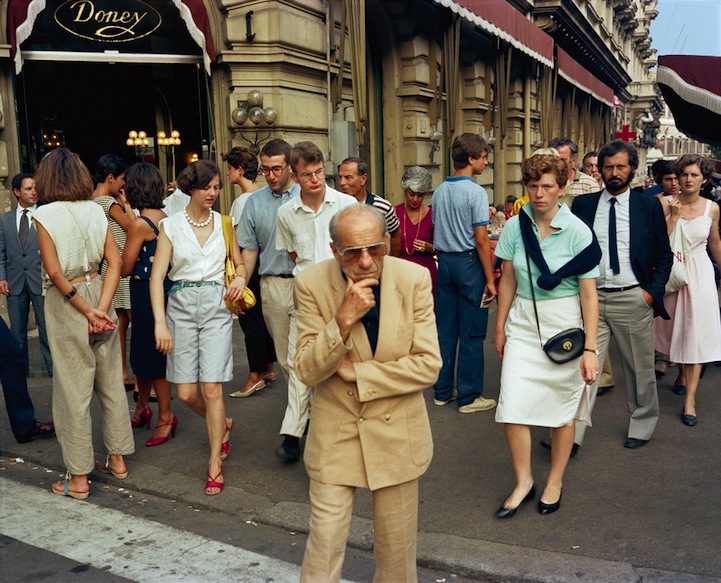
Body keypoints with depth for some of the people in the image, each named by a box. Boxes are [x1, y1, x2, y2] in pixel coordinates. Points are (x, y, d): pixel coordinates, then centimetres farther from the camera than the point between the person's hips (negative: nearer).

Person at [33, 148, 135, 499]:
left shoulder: (45, 214, -11)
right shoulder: (96, 211, 1)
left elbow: (55, 272, -16)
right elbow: (114, 263, -5)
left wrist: (87, 311, -10)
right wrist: (101, 308, -10)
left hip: (66, 304, -4)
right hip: (98, 294, 5)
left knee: (73, 390, 3)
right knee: (111, 381, 14)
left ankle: (78, 478, 13)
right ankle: (117, 459, 27)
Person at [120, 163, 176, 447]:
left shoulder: (139, 224, -18)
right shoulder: (165, 218, 5)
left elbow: (125, 269, -13)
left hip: (146, 292, -8)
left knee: (151, 358, 4)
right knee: (142, 353, 20)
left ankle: (165, 417, 16)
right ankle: (143, 408, 35)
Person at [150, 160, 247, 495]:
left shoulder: (224, 224, 8)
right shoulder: (171, 226, 2)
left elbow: (239, 264, 18)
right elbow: (157, 276, -3)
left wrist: (240, 279, -6)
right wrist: (160, 323, -13)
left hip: (216, 306, 0)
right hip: (181, 306, 1)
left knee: (211, 388, -8)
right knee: (186, 393, 1)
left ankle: (215, 464, 6)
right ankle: (222, 425, 32)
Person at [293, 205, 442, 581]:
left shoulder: (414, 279, -11)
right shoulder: (312, 285, -12)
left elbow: (428, 365, -12)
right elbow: (306, 371, -13)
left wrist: (356, 373, -15)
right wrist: (344, 320, -27)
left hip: (397, 434, 1)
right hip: (335, 435, -1)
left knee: (396, 549, 16)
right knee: (324, 546, 4)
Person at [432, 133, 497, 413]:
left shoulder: (439, 191, 9)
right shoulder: (476, 192, -13)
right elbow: (481, 240, -15)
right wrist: (490, 279, -10)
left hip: (444, 262, 7)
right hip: (469, 263, -7)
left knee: (445, 329, 12)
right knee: (471, 332, 1)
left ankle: (442, 391, 20)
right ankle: (468, 396, 7)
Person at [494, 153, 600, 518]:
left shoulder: (578, 232, -10)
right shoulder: (515, 227, -2)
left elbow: (589, 294, -9)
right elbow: (508, 281, 8)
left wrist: (590, 348, -12)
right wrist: (500, 327, 11)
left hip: (564, 325, -2)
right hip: (523, 324, 2)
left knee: (563, 407, 9)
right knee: (513, 406, -5)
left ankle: (555, 482, 29)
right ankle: (523, 482, 15)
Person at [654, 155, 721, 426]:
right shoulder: (666, 204, -5)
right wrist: (674, 216, -19)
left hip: (699, 272, 0)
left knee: (696, 332, -4)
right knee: (676, 327, 14)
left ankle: (690, 399, -3)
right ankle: (682, 372, 42)